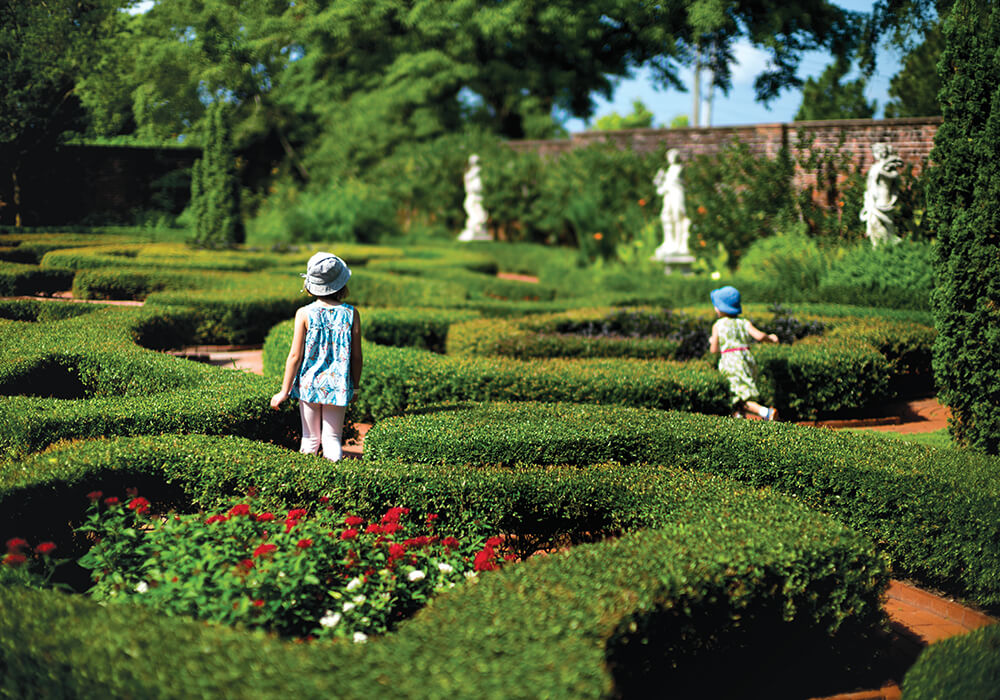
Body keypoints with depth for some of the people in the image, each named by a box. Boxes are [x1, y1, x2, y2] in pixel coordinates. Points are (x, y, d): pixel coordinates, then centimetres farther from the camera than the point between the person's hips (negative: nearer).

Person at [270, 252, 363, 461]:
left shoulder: (304, 314, -10)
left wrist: (284, 391, 0)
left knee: (310, 438, 13)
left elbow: (295, 356, -8)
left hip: (309, 384, -1)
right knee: (333, 437, 9)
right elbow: (356, 356, -1)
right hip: (338, 387, 1)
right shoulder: (351, 314, -6)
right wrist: (354, 387, 14)